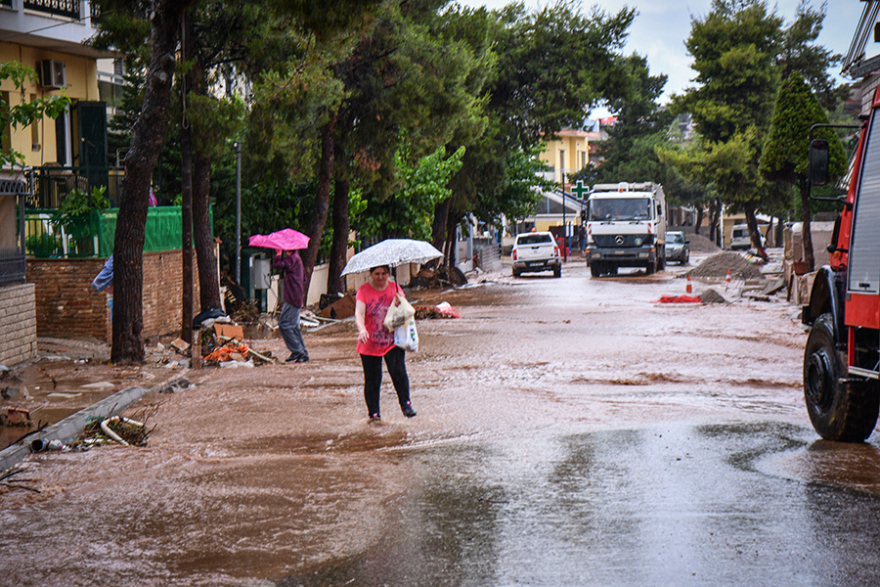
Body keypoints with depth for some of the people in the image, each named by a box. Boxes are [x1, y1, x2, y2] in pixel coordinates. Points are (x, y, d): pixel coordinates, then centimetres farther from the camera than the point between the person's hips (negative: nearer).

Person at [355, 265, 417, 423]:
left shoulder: (395, 288, 6)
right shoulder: (364, 290, -4)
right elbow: (359, 313, -16)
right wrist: (362, 330, -34)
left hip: (393, 341, 1)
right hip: (370, 344, -1)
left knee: (399, 371, -15)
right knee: (372, 379, 3)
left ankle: (406, 404, 2)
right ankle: (374, 413, 14)